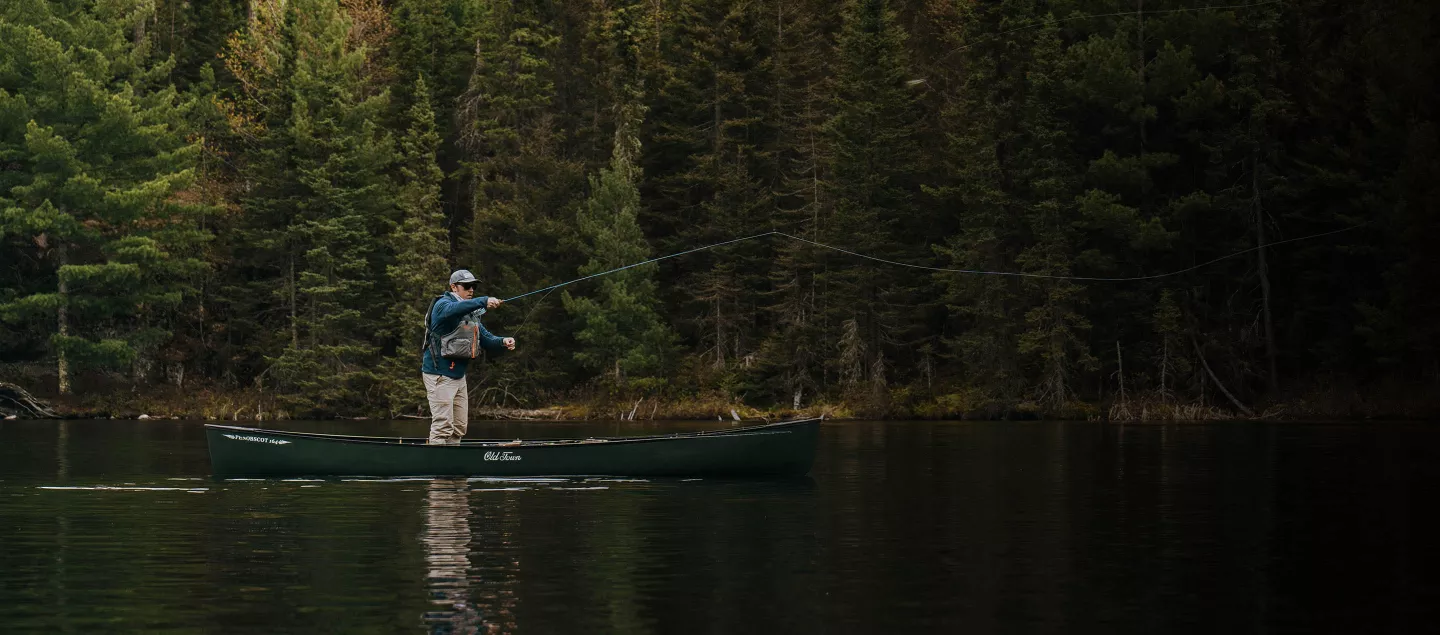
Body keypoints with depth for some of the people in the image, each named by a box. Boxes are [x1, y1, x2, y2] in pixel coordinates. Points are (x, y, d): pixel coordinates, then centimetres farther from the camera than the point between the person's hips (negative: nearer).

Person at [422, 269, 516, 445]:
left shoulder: (470, 313, 16)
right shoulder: (443, 304, -10)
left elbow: (486, 338, 12)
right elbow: (454, 309, -35)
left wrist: (502, 342, -10)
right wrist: (483, 301, -48)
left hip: (458, 376, 9)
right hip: (439, 375, -9)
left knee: (459, 426, 11)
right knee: (443, 425, -14)